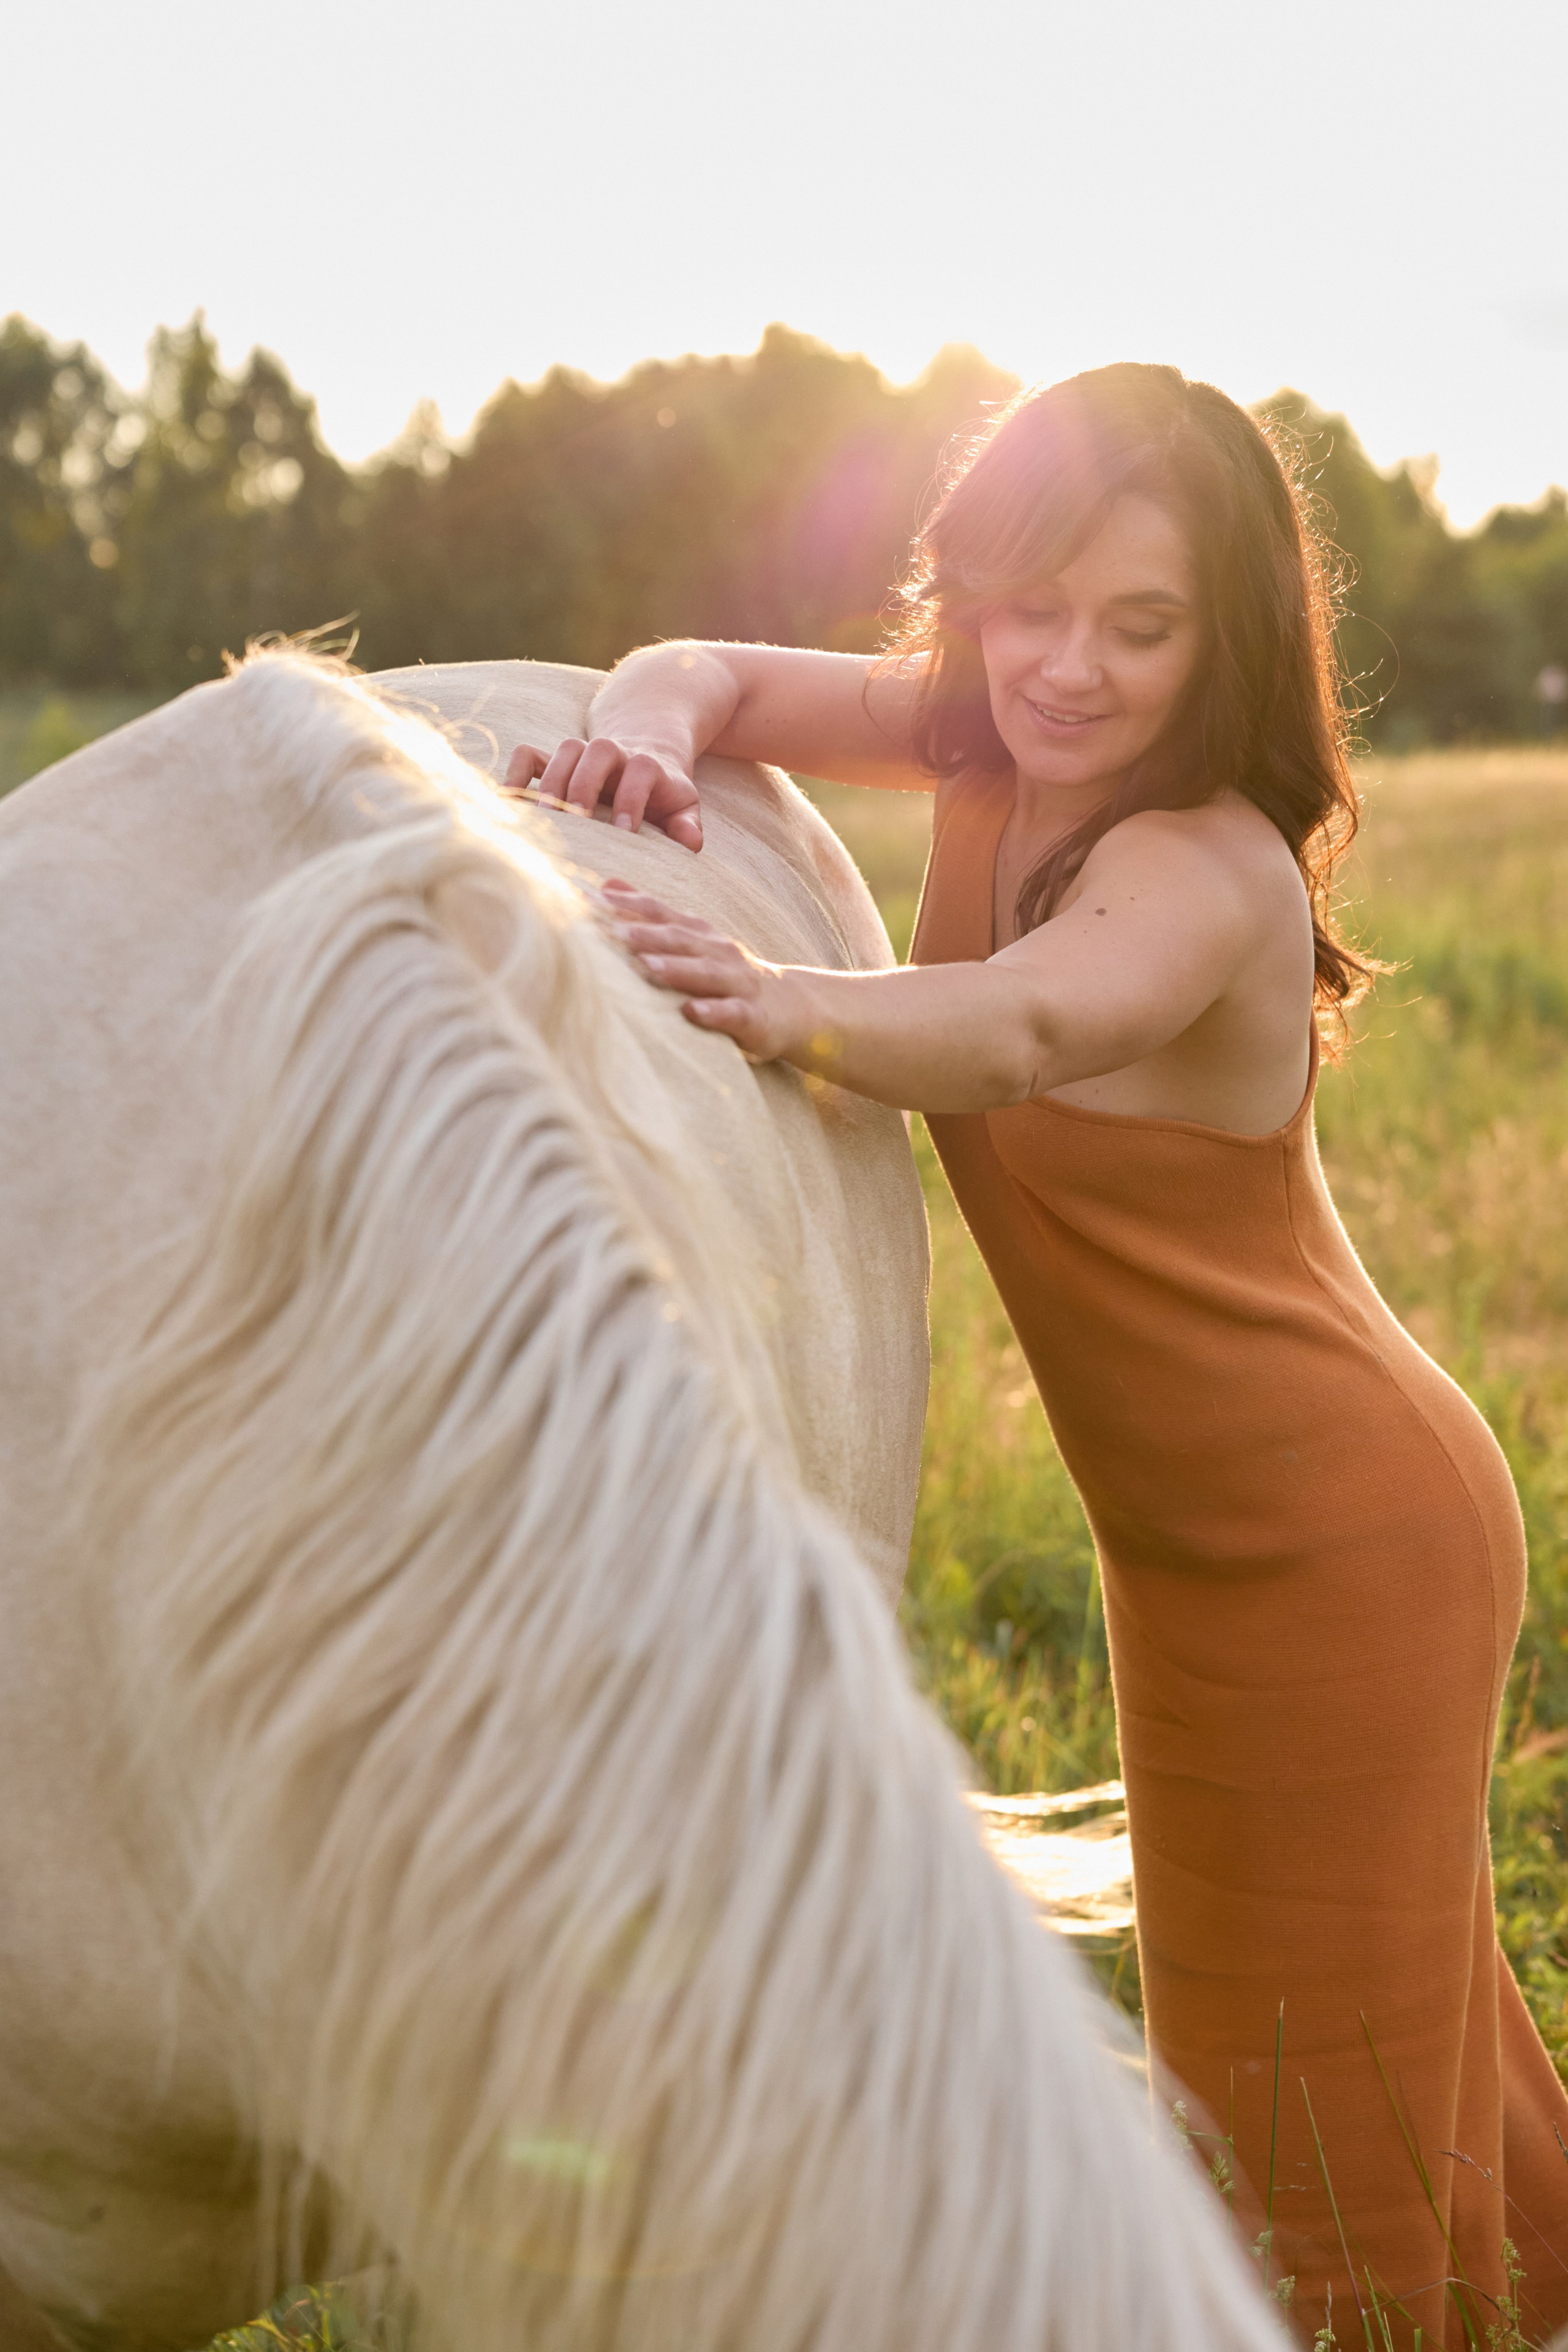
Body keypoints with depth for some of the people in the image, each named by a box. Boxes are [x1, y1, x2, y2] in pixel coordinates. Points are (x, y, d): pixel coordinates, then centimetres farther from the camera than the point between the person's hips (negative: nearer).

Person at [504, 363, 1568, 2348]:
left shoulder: (1206, 865, -27)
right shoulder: (995, 747, -4)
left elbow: (1024, 1028, -47)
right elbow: (717, 675, -7)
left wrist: (797, 1012, -67)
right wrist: (647, 726, -31)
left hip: (1339, 1548, -9)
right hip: (1200, 1549, 9)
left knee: (1332, 2100, 6)